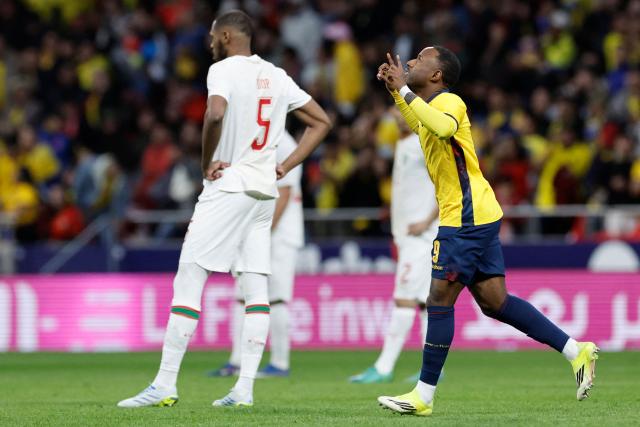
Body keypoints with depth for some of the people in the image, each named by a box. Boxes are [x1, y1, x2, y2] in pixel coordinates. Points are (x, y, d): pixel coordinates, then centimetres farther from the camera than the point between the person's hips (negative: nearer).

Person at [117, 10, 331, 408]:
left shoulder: (224, 70, -9)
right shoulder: (276, 76, 13)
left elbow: (215, 115, -28)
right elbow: (322, 121, 18)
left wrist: (207, 163, -14)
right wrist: (285, 167, 13)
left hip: (227, 186, -7)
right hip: (264, 191, 7)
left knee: (188, 282, -6)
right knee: (256, 288, 5)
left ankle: (165, 385, -9)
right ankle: (245, 388, 2)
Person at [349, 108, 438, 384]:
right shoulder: (403, 145, 18)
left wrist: (427, 222, -18)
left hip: (421, 235, -10)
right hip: (406, 235, 10)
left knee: (404, 299, -11)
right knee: (426, 300, 8)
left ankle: (384, 368, -13)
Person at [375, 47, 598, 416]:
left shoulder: (448, 101, -12)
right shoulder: (433, 107, 17)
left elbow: (443, 127, -38)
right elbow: (423, 128, 43)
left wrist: (404, 90, -30)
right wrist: (395, 92, 33)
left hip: (466, 219, -10)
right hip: (479, 216, 10)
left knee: (440, 300, -6)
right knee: (494, 302, 8)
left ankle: (424, 396, -2)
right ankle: (577, 351, 8)